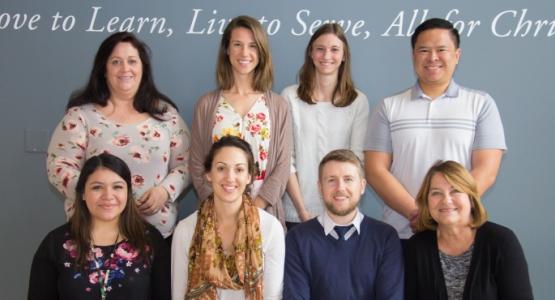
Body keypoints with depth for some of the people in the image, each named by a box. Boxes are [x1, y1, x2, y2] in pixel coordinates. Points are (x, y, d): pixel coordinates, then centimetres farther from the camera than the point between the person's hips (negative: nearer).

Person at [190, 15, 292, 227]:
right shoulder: (206, 104, 1)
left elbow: (283, 166, -2)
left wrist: (254, 208, -12)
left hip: (264, 213, 0)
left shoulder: (278, 107, 2)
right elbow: (197, 165, 0)